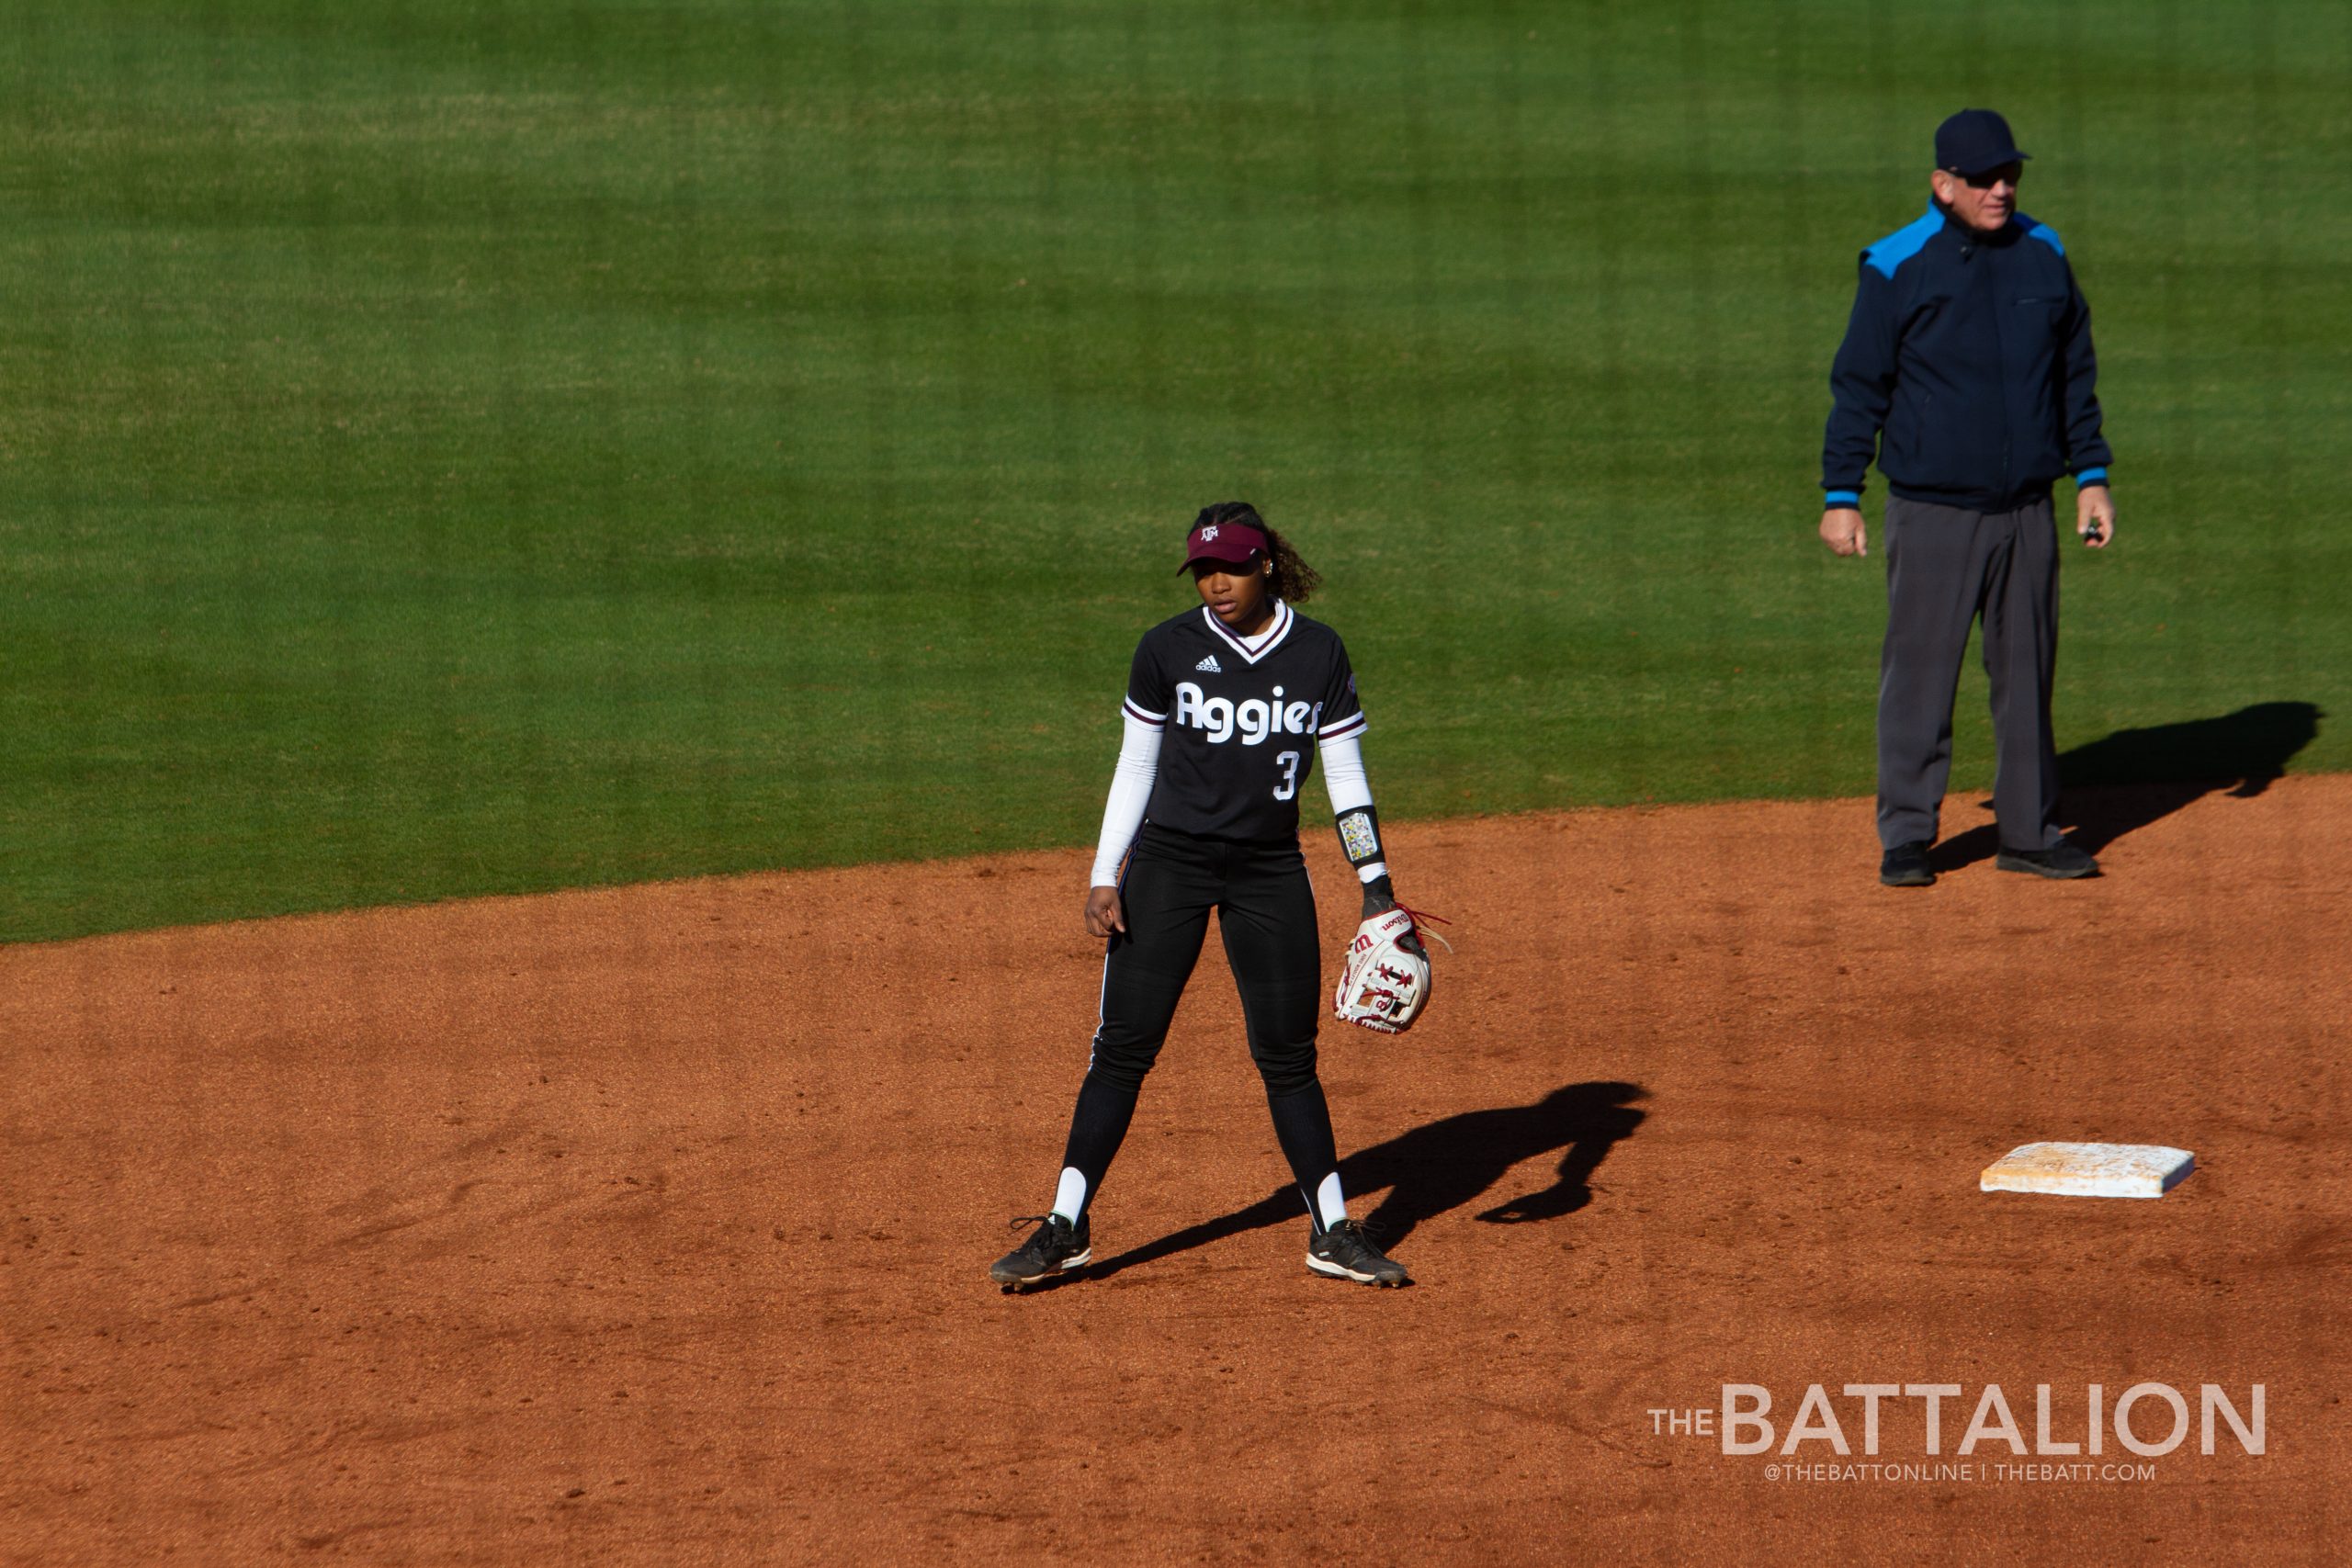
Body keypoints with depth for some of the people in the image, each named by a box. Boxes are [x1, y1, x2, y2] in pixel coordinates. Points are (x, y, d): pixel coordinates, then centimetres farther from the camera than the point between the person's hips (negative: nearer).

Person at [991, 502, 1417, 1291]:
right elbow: (1135, 767, 3)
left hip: (1271, 872, 1)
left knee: (1288, 1056, 3)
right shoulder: (1168, 649, -3)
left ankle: (1333, 1233, 13)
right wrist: (1105, 878, -3)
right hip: (1169, 863, -1)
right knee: (1123, 1048, -4)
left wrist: (1377, 887, -2)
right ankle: (1065, 1229, 1)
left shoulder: (1319, 654, 0)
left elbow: (1346, 776, 4)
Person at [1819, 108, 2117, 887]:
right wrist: (1840, 497, -6)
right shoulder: (1896, 267, -5)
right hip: (1932, 510, -4)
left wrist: (2090, 478, 11)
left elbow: (2076, 375, 15)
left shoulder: (2044, 255, 8)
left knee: (2026, 676, 9)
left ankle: (2029, 832, 17)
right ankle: (1905, 839, 5)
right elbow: (1858, 386, -3)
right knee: (1919, 677, -3)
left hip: (2028, 511, 4)